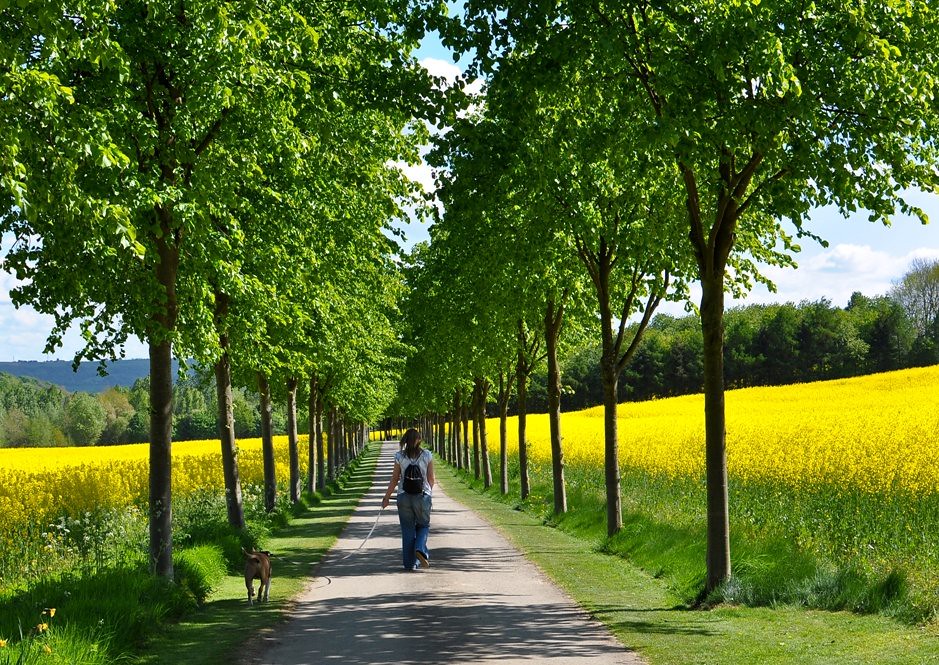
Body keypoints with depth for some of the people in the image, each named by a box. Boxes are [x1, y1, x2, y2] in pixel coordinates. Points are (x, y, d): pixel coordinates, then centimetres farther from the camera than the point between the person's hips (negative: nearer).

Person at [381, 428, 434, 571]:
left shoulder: (400, 456, -2)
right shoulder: (427, 455, -1)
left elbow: (394, 479, 0)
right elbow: (431, 478, 4)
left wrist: (386, 497, 10)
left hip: (404, 496, 0)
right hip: (423, 495, 0)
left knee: (407, 529, 9)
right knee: (423, 525, 17)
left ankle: (410, 563, 8)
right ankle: (420, 549, -10)